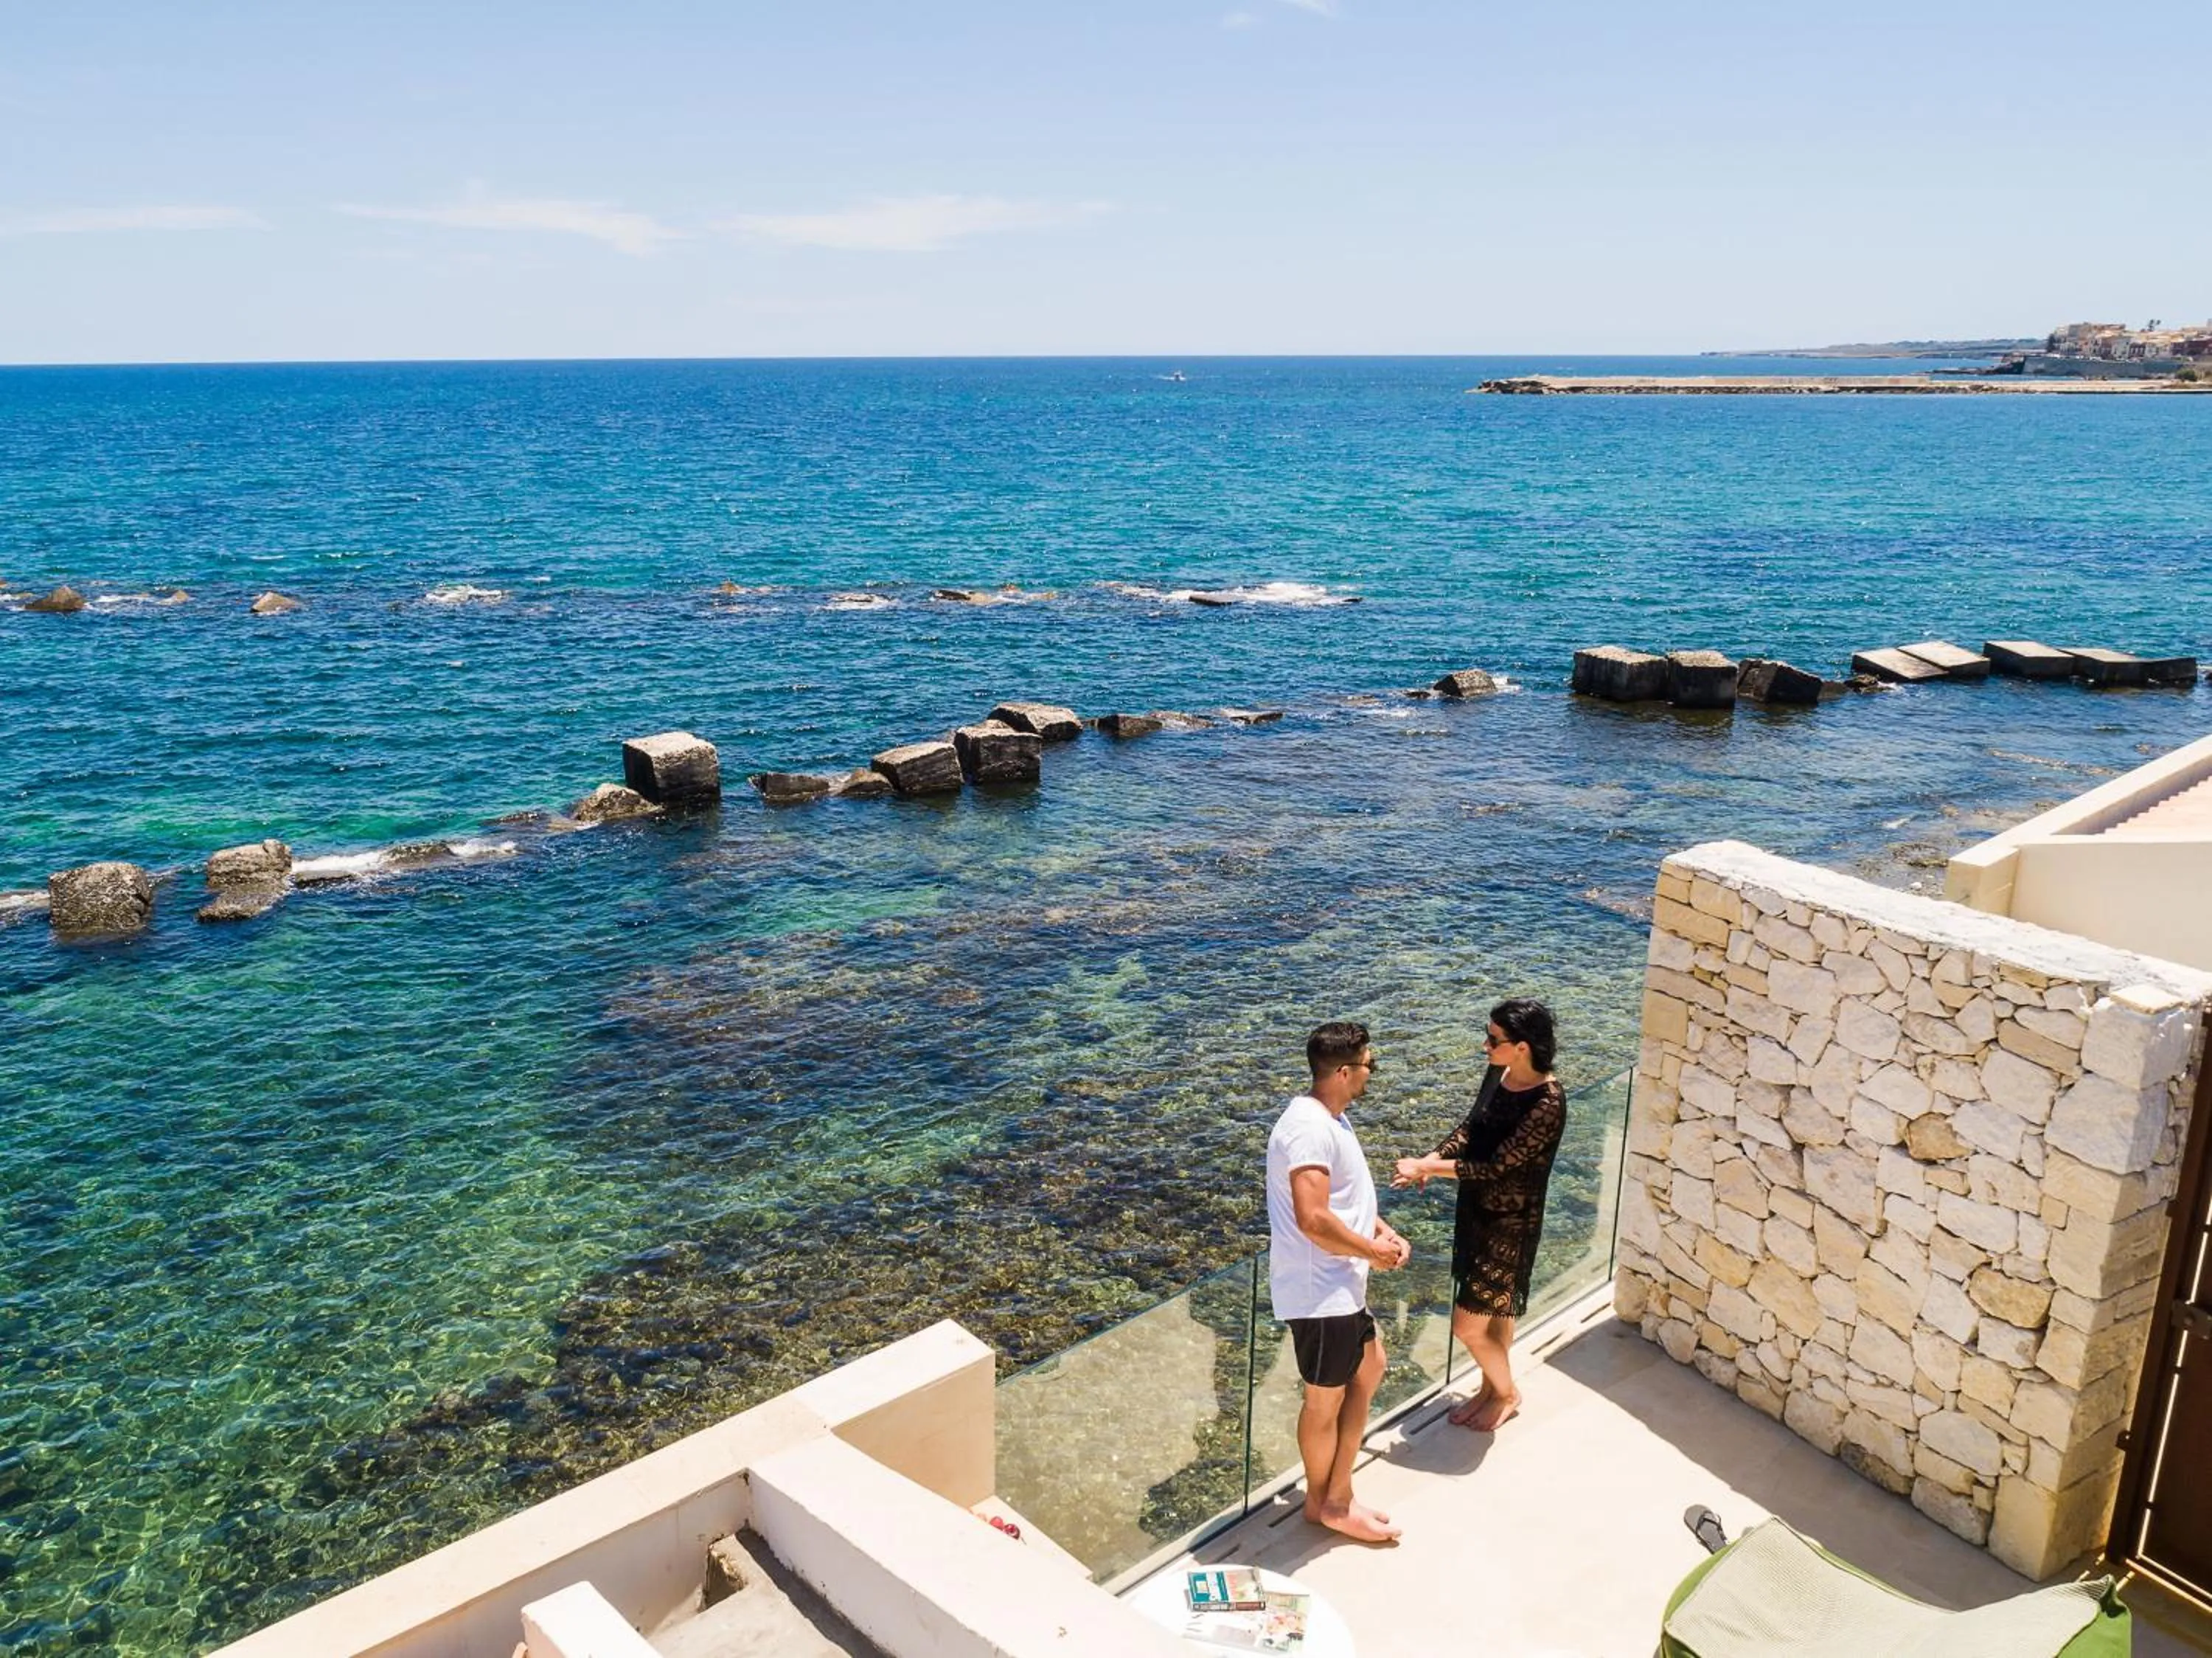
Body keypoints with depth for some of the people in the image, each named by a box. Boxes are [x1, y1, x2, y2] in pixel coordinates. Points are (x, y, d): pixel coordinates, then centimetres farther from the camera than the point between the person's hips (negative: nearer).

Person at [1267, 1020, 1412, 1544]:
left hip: (1341, 1285, 11)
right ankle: (1324, 1504, 29)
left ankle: (1337, 1496, 32)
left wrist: (1381, 1229, 5)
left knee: (1368, 1370, 22)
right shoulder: (1310, 1128, -26)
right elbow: (1313, 1219, -32)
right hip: (1320, 1291, -11)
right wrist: (1373, 1251, -18)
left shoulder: (1331, 1118, 8)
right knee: (1326, 1397, 8)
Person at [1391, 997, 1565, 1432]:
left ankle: (1506, 1392, 30)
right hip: (1477, 1209, 7)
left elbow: (1495, 1167, -27)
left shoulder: (1547, 1103, -29)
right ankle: (1490, 1387, 44)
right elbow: (1471, 1128, 6)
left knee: (1468, 1325, 3)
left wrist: (1427, 1167, -23)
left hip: (1510, 1224, -7)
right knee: (1496, 1310, 24)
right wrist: (1431, 1160, -11)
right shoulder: (1498, 1073, -4)